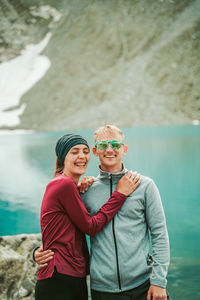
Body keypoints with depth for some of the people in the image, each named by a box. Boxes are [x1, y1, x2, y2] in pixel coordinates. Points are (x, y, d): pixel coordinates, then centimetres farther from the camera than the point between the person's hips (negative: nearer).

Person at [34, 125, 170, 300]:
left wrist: (159, 280, -5)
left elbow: (159, 233, 1)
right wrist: (42, 253, -2)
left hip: (142, 285, -1)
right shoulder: (86, 191, 5)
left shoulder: (144, 185, 2)